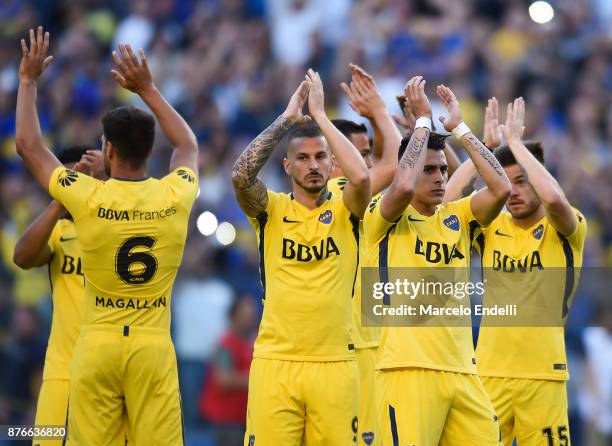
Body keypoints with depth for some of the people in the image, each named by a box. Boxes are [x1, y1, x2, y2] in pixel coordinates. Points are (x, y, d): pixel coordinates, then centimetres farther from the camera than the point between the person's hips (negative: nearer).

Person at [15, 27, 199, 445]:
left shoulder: (87, 198, -8)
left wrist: (28, 80, 17)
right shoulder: (176, 197, -2)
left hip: (97, 347, -1)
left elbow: (28, 144, 7)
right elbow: (189, 146, 22)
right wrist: (148, 89, 24)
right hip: (153, 348, 1)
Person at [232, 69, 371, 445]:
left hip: (334, 363, 0)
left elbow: (361, 176, -15)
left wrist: (320, 114, -8)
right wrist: (287, 119, -8)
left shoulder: (345, 211, 7)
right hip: (275, 361, 0)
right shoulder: (271, 209, 7)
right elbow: (241, 175, -13)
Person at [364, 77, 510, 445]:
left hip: (462, 370, 6)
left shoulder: (457, 218, 16)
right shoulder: (386, 218, 1)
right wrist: (423, 120, -9)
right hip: (410, 369, -6)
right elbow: (404, 186, -20)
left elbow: (501, 188, 1)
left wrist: (459, 127, 4)